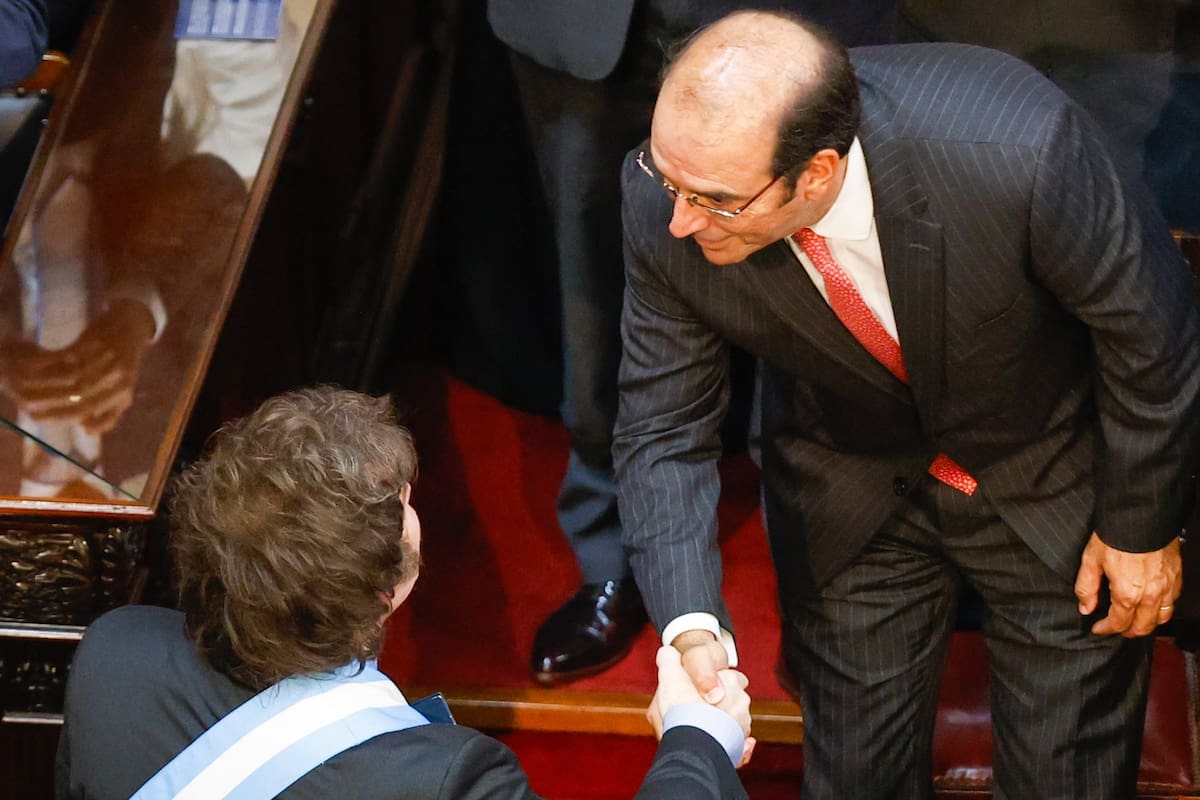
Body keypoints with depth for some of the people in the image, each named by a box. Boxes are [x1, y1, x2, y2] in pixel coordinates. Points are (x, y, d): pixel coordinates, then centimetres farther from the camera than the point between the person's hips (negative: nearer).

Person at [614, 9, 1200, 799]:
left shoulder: (1018, 150, -40)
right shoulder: (667, 202, -29)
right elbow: (664, 428, -16)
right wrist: (694, 627, -30)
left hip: (1053, 482, -2)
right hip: (851, 491, 2)